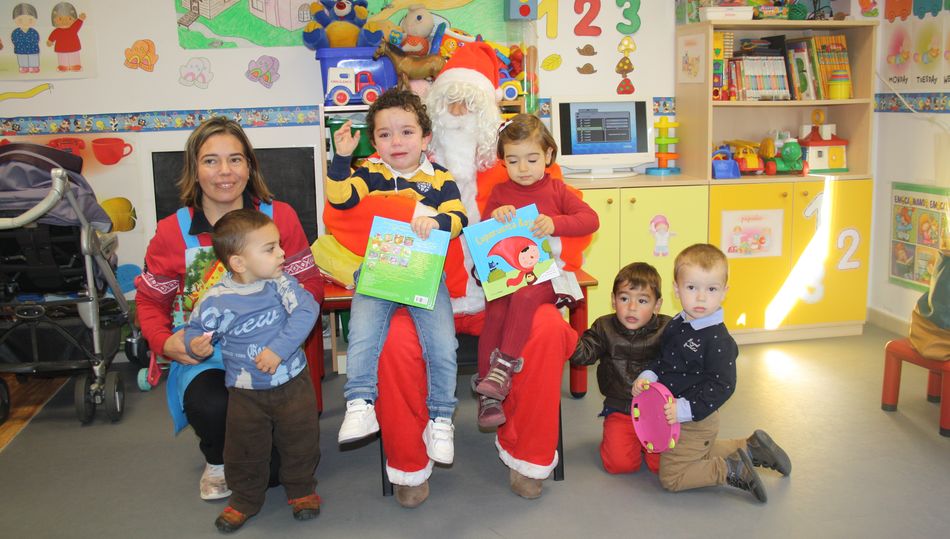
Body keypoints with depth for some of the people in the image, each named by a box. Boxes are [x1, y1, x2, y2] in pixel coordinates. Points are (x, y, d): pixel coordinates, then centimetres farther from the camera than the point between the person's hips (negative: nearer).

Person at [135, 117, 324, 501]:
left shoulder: (280, 217, -1)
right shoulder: (173, 232, 0)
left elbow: (310, 284, 1)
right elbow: (149, 299, 11)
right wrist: (166, 343, -9)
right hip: (202, 356, 1)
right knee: (209, 407, -33)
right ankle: (217, 461, 7)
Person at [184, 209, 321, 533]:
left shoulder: (281, 283, -11)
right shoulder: (216, 300, -13)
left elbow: (306, 310, -22)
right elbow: (195, 329, 1)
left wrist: (279, 349, -28)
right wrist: (196, 345, -23)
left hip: (292, 381, 1)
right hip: (245, 392, 0)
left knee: (300, 439, 11)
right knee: (245, 449, 11)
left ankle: (301, 488, 34)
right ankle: (246, 497, 35)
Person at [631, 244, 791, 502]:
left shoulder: (719, 340, -24)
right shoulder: (675, 325, 0)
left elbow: (721, 386, -25)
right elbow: (662, 361, 13)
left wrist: (684, 409, -30)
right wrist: (647, 376, -7)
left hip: (696, 421, -9)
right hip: (675, 416, 9)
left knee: (671, 477, -3)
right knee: (702, 454, 31)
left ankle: (732, 471, 2)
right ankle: (750, 448, 33)